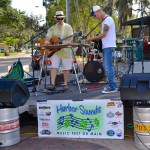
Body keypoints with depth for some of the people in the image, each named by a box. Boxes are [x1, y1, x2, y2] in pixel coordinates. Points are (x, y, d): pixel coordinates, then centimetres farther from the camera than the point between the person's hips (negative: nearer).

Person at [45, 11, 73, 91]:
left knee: (67, 68, 2)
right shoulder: (52, 28, 11)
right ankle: (52, 84, -8)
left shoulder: (68, 27, 3)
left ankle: (65, 84, 12)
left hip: (65, 51, -1)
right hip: (55, 50, 2)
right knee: (54, 67, -7)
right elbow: (48, 37, 3)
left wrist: (69, 42, -29)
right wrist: (47, 42, -19)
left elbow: (71, 37, -7)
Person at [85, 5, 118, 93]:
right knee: (107, 66, 12)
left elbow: (103, 35, -18)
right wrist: (95, 39, 7)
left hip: (108, 47, -10)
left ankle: (113, 87, -5)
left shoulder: (108, 20, -12)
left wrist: (91, 39, -12)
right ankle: (112, 85, 18)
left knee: (108, 67, -9)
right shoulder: (104, 20, 18)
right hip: (105, 47, 10)